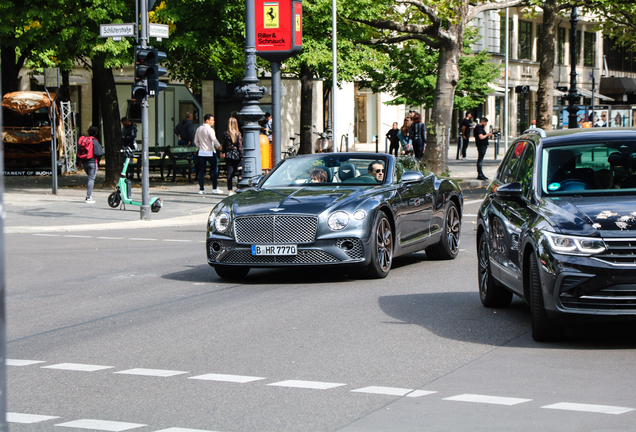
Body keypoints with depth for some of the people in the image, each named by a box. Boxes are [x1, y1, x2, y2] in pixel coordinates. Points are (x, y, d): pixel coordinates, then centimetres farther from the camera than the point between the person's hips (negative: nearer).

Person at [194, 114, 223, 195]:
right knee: (214, 170, 3)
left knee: (201, 170, 6)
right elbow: (214, 140, -21)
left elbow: (196, 141, 16)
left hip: (201, 152, 6)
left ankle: (201, 189, 5)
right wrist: (219, 146, -11)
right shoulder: (209, 129, -12)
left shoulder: (199, 129, 11)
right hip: (210, 152, -6)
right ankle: (214, 188, 3)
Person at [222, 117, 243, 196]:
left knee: (229, 172, 2)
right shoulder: (238, 134, -7)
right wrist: (241, 156, -1)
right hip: (236, 154, -1)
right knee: (236, 171, 10)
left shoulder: (225, 133, -3)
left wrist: (224, 152, 19)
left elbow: (224, 144, 4)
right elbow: (240, 145, -6)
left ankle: (230, 190, -1)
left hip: (228, 154, 1)